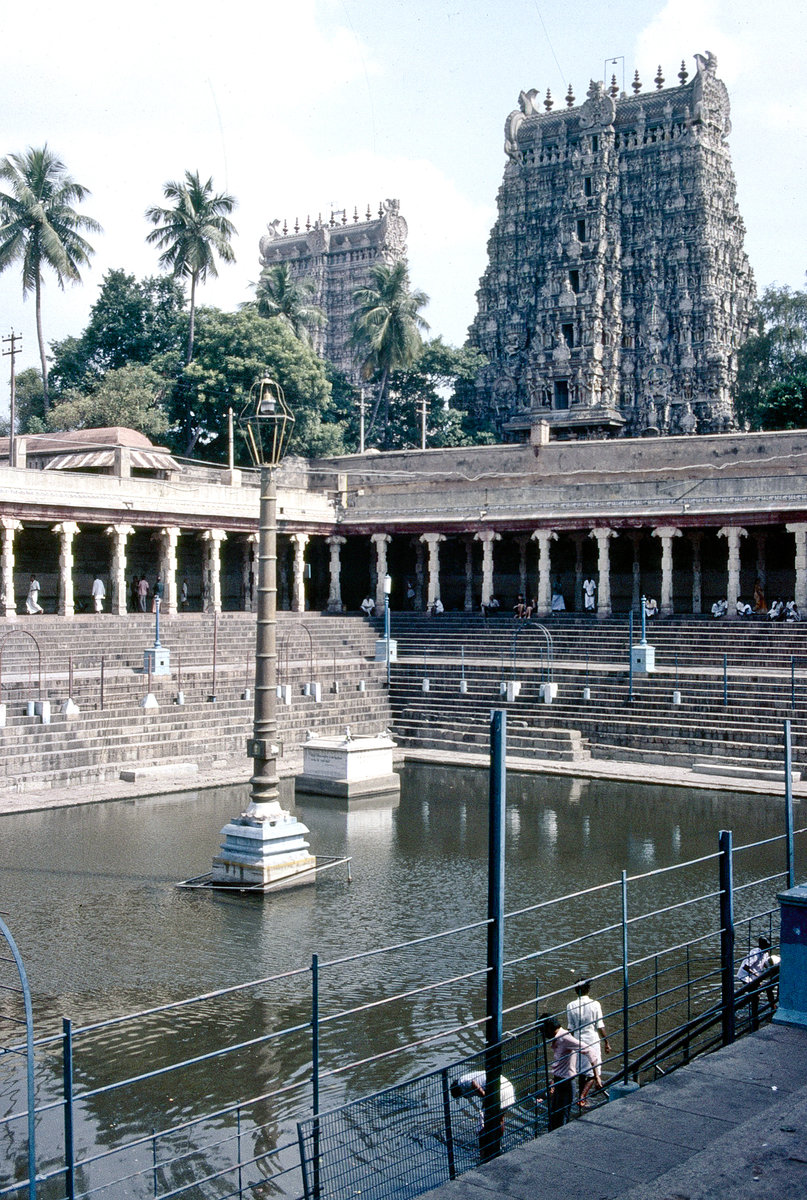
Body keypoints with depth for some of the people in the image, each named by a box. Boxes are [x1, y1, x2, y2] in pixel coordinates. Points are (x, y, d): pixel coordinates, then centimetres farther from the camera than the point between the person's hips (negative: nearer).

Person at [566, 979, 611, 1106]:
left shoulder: (570, 1006, -6)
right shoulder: (595, 1004, -11)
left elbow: (570, 1028, 0)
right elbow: (600, 1026, -8)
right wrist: (607, 1043, 2)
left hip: (578, 1042, 3)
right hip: (592, 1041, -3)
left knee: (581, 1073, 17)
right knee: (593, 1073, 4)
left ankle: (583, 1097, 26)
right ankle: (582, 1098, -11)